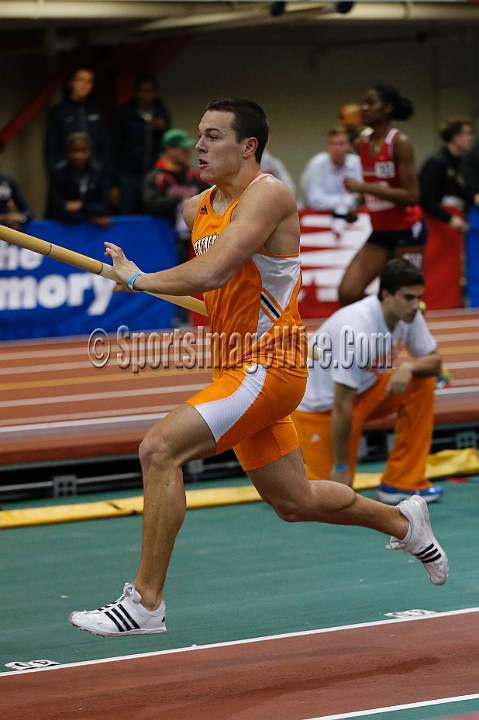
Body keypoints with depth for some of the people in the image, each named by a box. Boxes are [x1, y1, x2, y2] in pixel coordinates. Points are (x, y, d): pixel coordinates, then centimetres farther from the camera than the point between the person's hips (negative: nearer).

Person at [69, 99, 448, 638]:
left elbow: (212, 273, -29)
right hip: (236, 367, 9)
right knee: (294, 502, 20)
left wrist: (138, 279, -17)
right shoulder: (196, 208, 10)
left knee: (159, 449, -23)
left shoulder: (267, 194, -16)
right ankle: (404, 522, 45)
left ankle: (144, 603, -18)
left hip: (267, 367, -9)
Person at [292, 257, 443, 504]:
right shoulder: (357, 329, -34)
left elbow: (434, 362, -1)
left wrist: (409, 367, -26)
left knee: (422, 383, -10)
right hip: (320, 407, -8)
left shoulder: (409, 315, -12)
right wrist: (340, 467, -23)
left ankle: (400, 483, -4)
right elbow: (342, 406, -29)